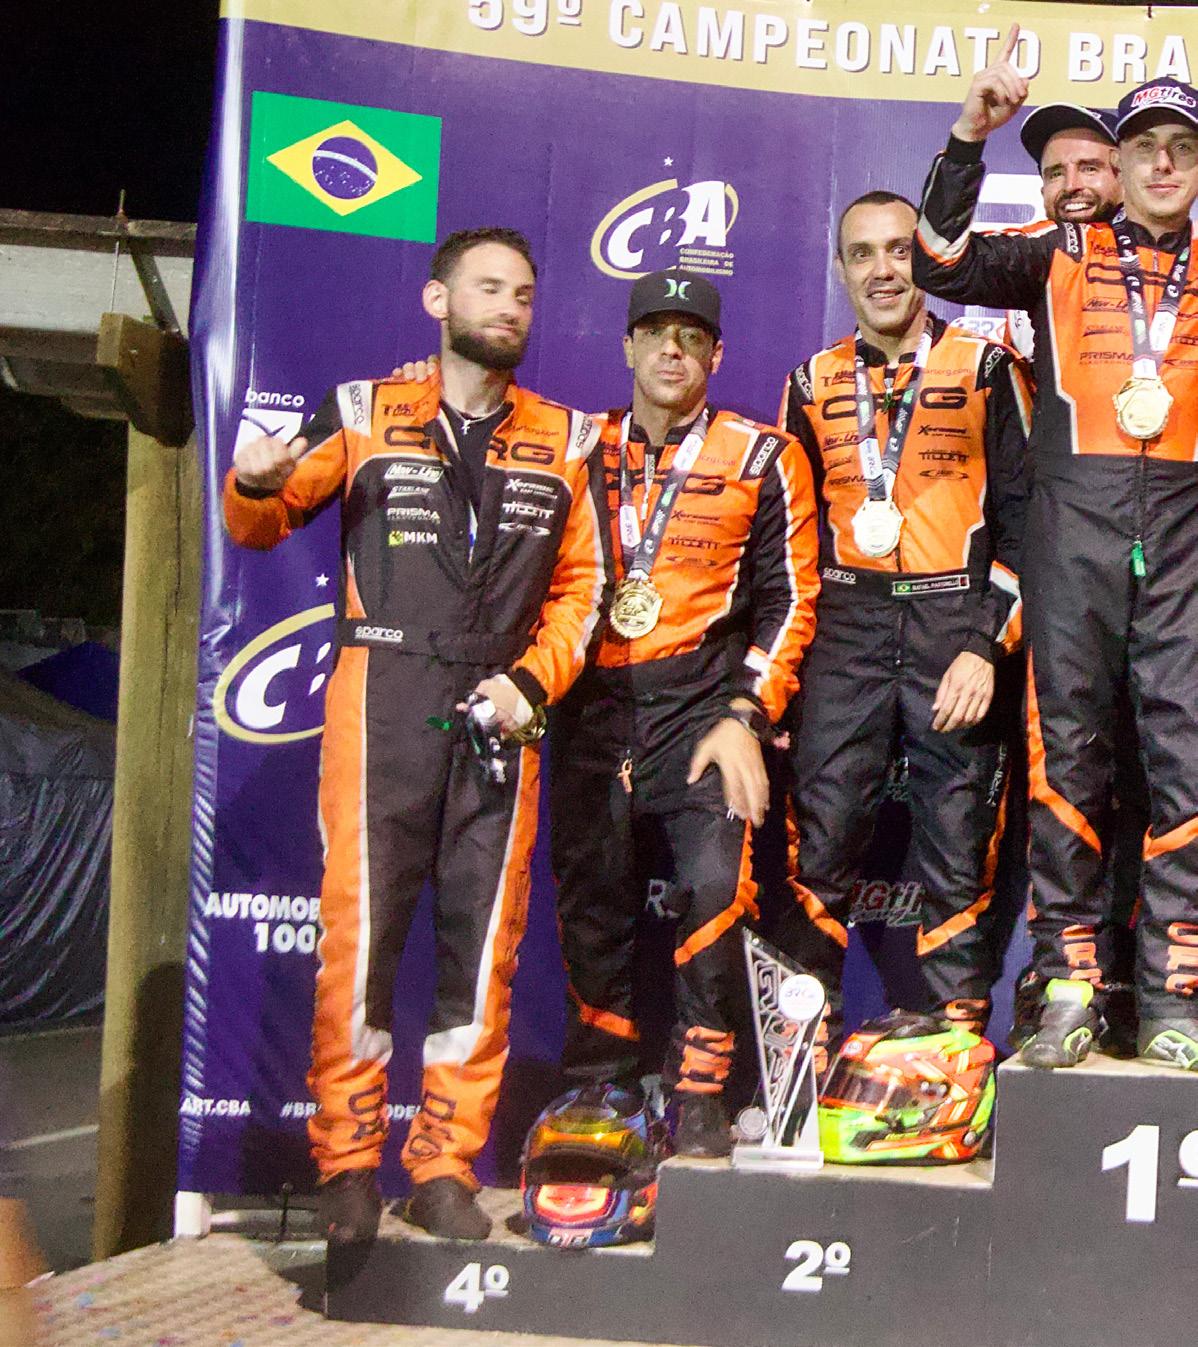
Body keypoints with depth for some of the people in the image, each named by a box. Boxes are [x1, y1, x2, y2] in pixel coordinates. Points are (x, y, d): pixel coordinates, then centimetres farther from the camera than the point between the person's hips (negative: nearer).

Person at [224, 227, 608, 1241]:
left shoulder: (565, 441, 16)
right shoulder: (364, 414, 10)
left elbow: (582, 584, 14)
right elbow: (262, 523, 11)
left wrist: (531, 681, -1)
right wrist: (257, 482, -12)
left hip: (500, 706, 2)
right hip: (383, 692, -2)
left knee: (486, 934, 0)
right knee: (363, 920, -7)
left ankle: (447, 1166, 10)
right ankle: (348, 1166, 3)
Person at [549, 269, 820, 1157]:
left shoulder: (762, 458, 6)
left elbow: (788, 600, 2)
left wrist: (745, 717, -6)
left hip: (702, 696, -3)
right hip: (593, 702, 3)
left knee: (714, 883, -17)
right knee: (591, 898, 5)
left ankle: (700, 1094, -3)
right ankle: (599, 1091, 21)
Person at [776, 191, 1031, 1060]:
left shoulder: (986, 369, 4)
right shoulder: (813, 385, 14)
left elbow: (1026, 517, 1)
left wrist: (986, 647, -10)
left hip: (957, 627, -2)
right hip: (844, 633, 2)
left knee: (960, 855, -1)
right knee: (817, 843, -3)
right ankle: (798, 1062, 5)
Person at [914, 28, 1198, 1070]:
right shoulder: (1065, 259, 12)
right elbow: (946, 263, -1)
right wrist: (971, 136, -10)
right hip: (1077, 522, -1)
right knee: (1069, 747, -1)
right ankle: (1069, 986, 5)